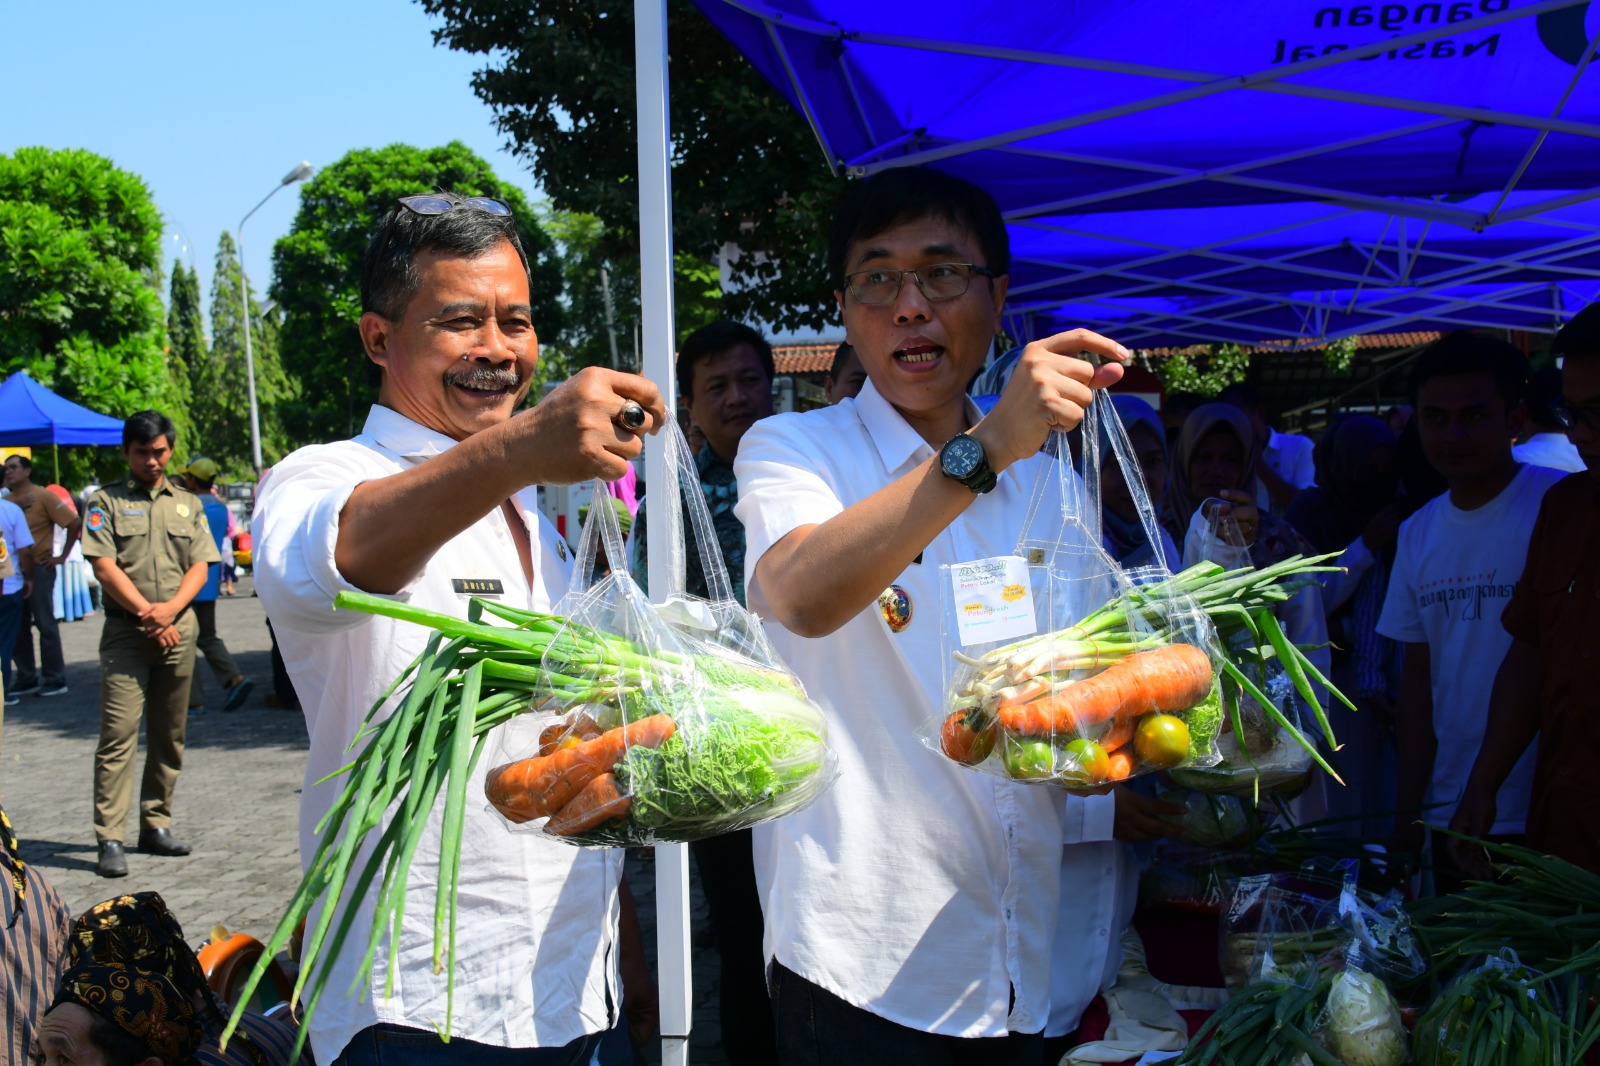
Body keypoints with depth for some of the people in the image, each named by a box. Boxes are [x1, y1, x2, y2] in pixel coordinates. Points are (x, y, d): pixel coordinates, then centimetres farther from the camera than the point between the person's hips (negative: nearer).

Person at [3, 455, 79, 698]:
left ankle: (55, 680, 4)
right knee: (18, 627, 10)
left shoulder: (43, 496, -7)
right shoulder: (7, 501, 9)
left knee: (45, 624, -2)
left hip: (38, 568, -6)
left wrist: (63, 556, -9)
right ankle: (26, 679, 19)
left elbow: (74, 523, -10)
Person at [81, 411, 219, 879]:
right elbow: (104, 567, -5)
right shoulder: (106, 501, 5)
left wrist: (171, 607, -10)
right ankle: (110, 839, -9)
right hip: (126, 632, -4)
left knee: (169, 735, 7)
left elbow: (200, 566, 8)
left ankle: (156, 825, 17)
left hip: (179, 629, 4)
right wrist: (148, 614, -12)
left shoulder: (187, 504, 15)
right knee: (118, 733, -9)